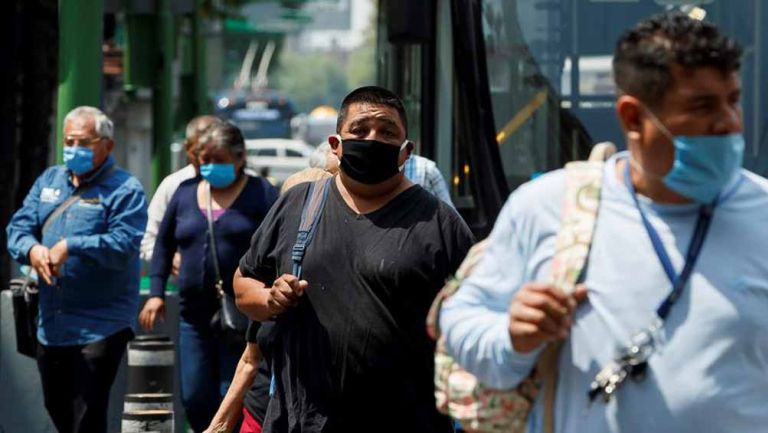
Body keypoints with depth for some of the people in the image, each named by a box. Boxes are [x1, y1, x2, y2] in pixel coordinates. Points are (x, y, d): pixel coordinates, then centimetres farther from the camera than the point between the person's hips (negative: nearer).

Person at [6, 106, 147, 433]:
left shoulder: (125, 189, -8)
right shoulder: (49, 181, 13)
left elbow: (125, 244, -21)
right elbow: (18, 227, 6)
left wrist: (71, 246, -28)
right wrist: (31, 249, -17)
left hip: (100, 327, -7)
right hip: (51, 323, 7)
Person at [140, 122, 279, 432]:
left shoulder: (261, 194, -1)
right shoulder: (186, 192, 13)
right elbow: (163, 243, 21)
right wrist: (156, 293, 12)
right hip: (194, 315, 5)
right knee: (194, 399, 5)